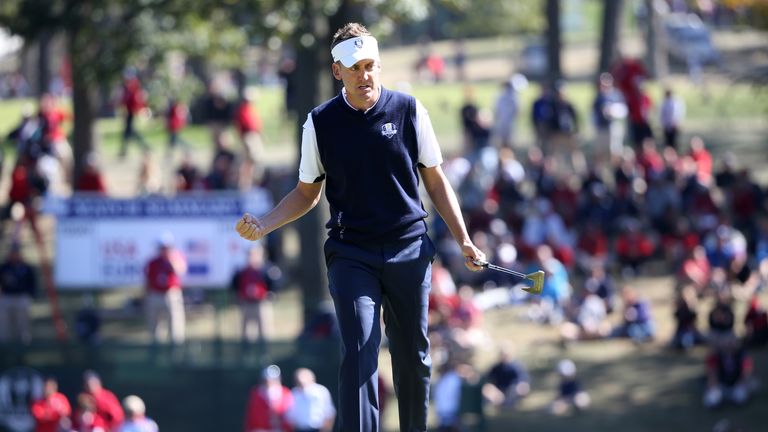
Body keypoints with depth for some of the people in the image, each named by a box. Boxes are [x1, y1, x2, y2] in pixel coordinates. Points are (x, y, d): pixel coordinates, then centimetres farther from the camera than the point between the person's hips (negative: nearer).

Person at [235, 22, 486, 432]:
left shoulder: (409, 110, 1)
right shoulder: (320, 123, 1)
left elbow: (435, 180, 9)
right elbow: (307, 192, 12)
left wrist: (463, 240, 3)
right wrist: (263, 224, -3)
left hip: (409, 250, 1)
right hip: (351, 255, -1)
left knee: (414, 357, 8)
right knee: (358, 353, -14)